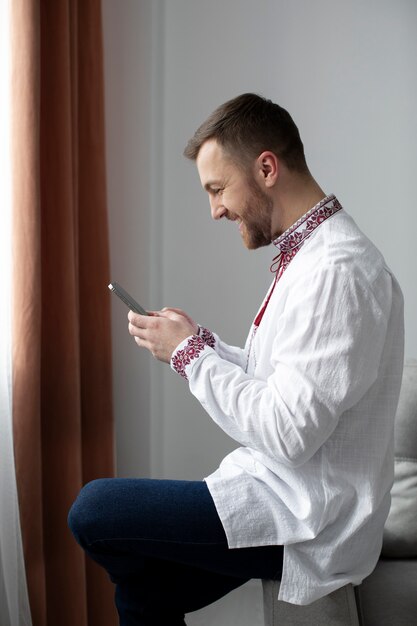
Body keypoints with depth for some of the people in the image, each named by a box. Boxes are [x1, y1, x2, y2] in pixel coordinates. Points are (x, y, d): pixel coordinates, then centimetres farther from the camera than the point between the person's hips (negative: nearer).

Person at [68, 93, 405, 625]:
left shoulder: (338, 271, -23)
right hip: (287, 490, 9)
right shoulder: (306, 255, 10)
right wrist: (197, 342, 1)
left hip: (308, 522, -9)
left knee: (92, 510, -12)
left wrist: (191, 352, -15)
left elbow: (287, 433, -26)